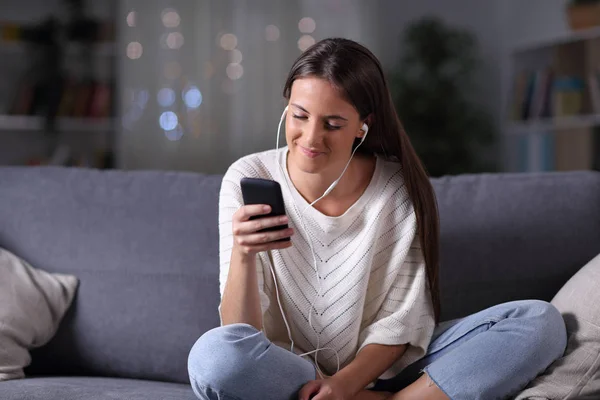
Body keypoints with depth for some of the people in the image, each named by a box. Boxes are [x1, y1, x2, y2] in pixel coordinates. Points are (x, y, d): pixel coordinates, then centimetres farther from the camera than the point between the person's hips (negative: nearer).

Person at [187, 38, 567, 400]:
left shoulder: (401, 188, -8)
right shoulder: (249, 180, -10)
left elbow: (400, 322, -5)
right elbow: (241, 338, -13)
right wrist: (242, 253, -31)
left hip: (381, 368, 1)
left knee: (541, 321, -15)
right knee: (213, 354, -36)